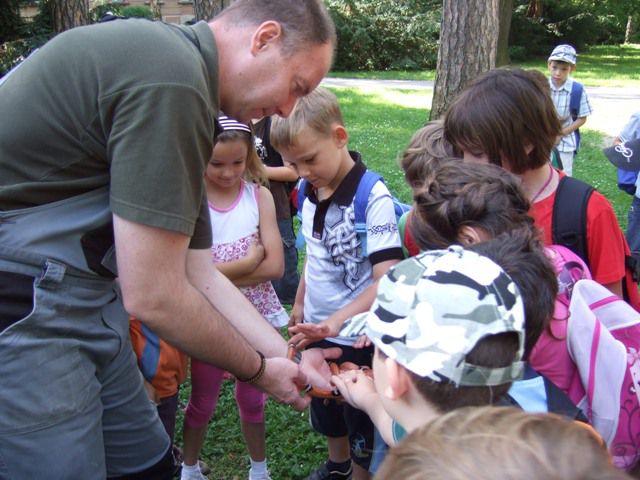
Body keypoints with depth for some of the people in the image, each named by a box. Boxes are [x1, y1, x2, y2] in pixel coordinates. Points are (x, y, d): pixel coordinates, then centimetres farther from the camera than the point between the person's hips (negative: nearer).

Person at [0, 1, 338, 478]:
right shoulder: (170, 81, -23)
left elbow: (199, 273, 9)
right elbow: (153, 296, -21)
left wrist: (289, 356, 7)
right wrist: (258, 369, -4)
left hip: (85, 298, 10)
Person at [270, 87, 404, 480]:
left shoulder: (373, 198, -25)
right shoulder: (310, 192, -4)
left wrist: (334, 322, -35)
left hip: (358, 337, -7)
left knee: (363, 432, 15)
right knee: (327, 415, 30)